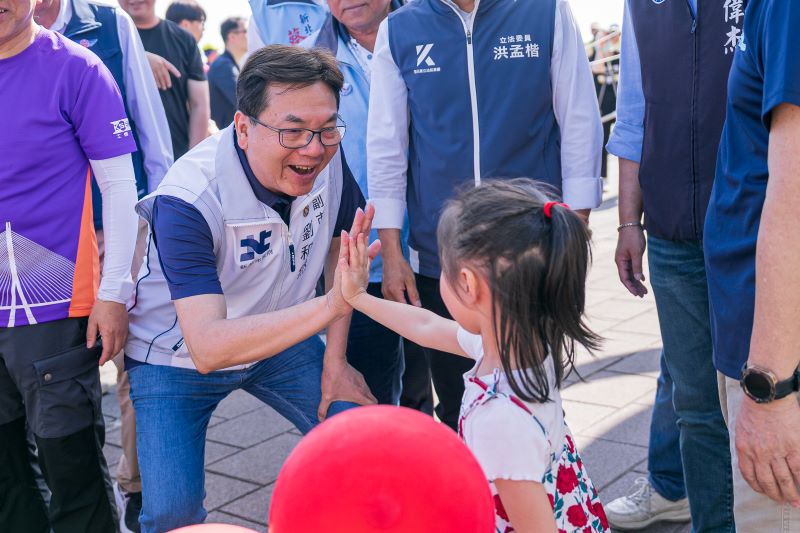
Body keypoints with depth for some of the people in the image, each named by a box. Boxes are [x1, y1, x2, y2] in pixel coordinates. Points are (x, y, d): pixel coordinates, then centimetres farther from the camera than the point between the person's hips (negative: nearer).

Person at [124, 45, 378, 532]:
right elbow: (208, 347, -42)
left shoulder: (328, 158, -18)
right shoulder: (189, 200, -34)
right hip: (179, 356, -4)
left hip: (281, 336, 5)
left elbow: (340, 247, 1)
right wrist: (332, 304, -48)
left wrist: (335, 359, -2)